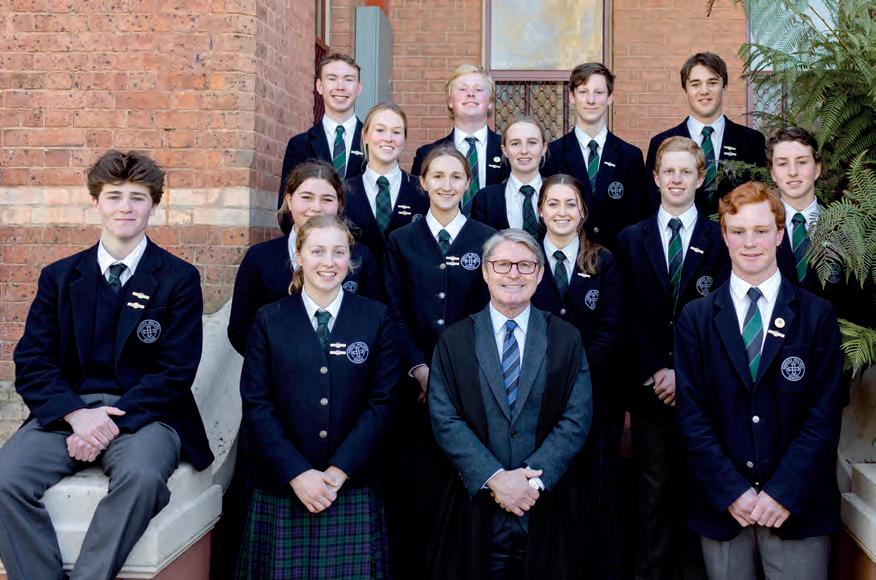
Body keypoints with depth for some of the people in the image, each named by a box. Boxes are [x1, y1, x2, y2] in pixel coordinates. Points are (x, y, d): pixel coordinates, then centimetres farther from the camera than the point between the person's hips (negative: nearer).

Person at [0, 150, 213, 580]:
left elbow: (175, 371, -2)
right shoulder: (59, 277, 14)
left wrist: (113, 420, -16)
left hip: (143, 414, -3)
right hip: (67, 411, 3)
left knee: (142, 474, -35)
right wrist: (75, 415, -13)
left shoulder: (179, 279, 5)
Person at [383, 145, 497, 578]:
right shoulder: (401, 241, 7)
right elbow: (394, 314, 2)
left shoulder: (486, 240, 4)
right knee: (415, 486, 3)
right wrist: (421, 370, -9)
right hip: (415, 382, 1)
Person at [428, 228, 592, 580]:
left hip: (548, 506, 1)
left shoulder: (566, 339, 4)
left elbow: (576, 420, -4)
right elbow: (445, 420, -5)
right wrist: (494, 479, -16)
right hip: (477, 506, 0)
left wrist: (534, 478, -15)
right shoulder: (454, 341, 3)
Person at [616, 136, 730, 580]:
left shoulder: (721, 240, 3)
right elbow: (628, 316, 2)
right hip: (649, 387, 1)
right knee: (654, 490, 6)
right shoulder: (630, 240, 7)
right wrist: (655, 371, -8)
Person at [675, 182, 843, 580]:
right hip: (721, 505, 1)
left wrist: (784, 492, -11)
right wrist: (731, 491, -10)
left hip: (797, 509, -1)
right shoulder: (695, 318, 3)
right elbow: (691, 413, -2)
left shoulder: (817, 315, 1)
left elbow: (825, 413, -4)